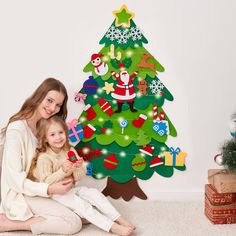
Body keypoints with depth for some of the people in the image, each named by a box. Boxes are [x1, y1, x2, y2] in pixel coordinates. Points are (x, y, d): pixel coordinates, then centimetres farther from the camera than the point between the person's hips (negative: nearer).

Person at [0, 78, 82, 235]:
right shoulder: (17, 129, -21)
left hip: (41, 189, 8)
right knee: (74, 223, -18)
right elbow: (15, 179, -22)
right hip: (22, 195, -8)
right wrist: (50, 189, -28)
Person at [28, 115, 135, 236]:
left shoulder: (70, 151, 1)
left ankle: (120, 220, -18)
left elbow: (78, 177, 1)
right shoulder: (43, 158, -15)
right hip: (56, 194, -6)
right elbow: (46, 182, -23)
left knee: (93, 192, -15)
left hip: (71, 188, 6)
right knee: (80, 204, -25)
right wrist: (63, 171, -35)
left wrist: (78, 167, -22)